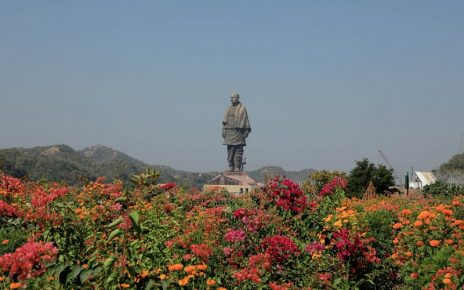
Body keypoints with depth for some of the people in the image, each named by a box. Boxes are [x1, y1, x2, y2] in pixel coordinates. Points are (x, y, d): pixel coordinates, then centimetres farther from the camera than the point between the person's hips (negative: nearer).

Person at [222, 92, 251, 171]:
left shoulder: (242, 108, 0)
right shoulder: (229, 109, 17)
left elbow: (245, 120, -1)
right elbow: (224, 121, 19)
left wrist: (246, 132, -7)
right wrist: (223, 131, 11)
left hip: (238, 132, -6)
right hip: (229, 133, 6)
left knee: (238, 152, -6)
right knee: (230, 151, 5)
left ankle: (238, 167, -5)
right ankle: (231, 167, 8)